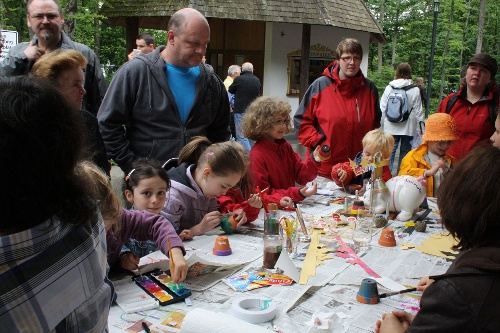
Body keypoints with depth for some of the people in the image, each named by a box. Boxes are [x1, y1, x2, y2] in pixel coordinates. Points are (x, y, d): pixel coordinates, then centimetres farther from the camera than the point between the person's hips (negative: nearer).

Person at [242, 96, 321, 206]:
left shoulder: (285, 146, 8)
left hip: (291, 206, 7)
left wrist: (314, 161, -10)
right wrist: (296, 193, -23)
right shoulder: (257, 155, -15)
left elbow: (300, 177, 9)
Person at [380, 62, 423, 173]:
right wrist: (420, 122, 7)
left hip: (391, 126, 1)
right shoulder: (415, 90, -7)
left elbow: (382, 107, 3)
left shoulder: (389, 88, -3)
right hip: (408, 127, -1)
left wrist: (384, 120, 14)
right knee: (405, 150, 9)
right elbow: (418, 110, -3)